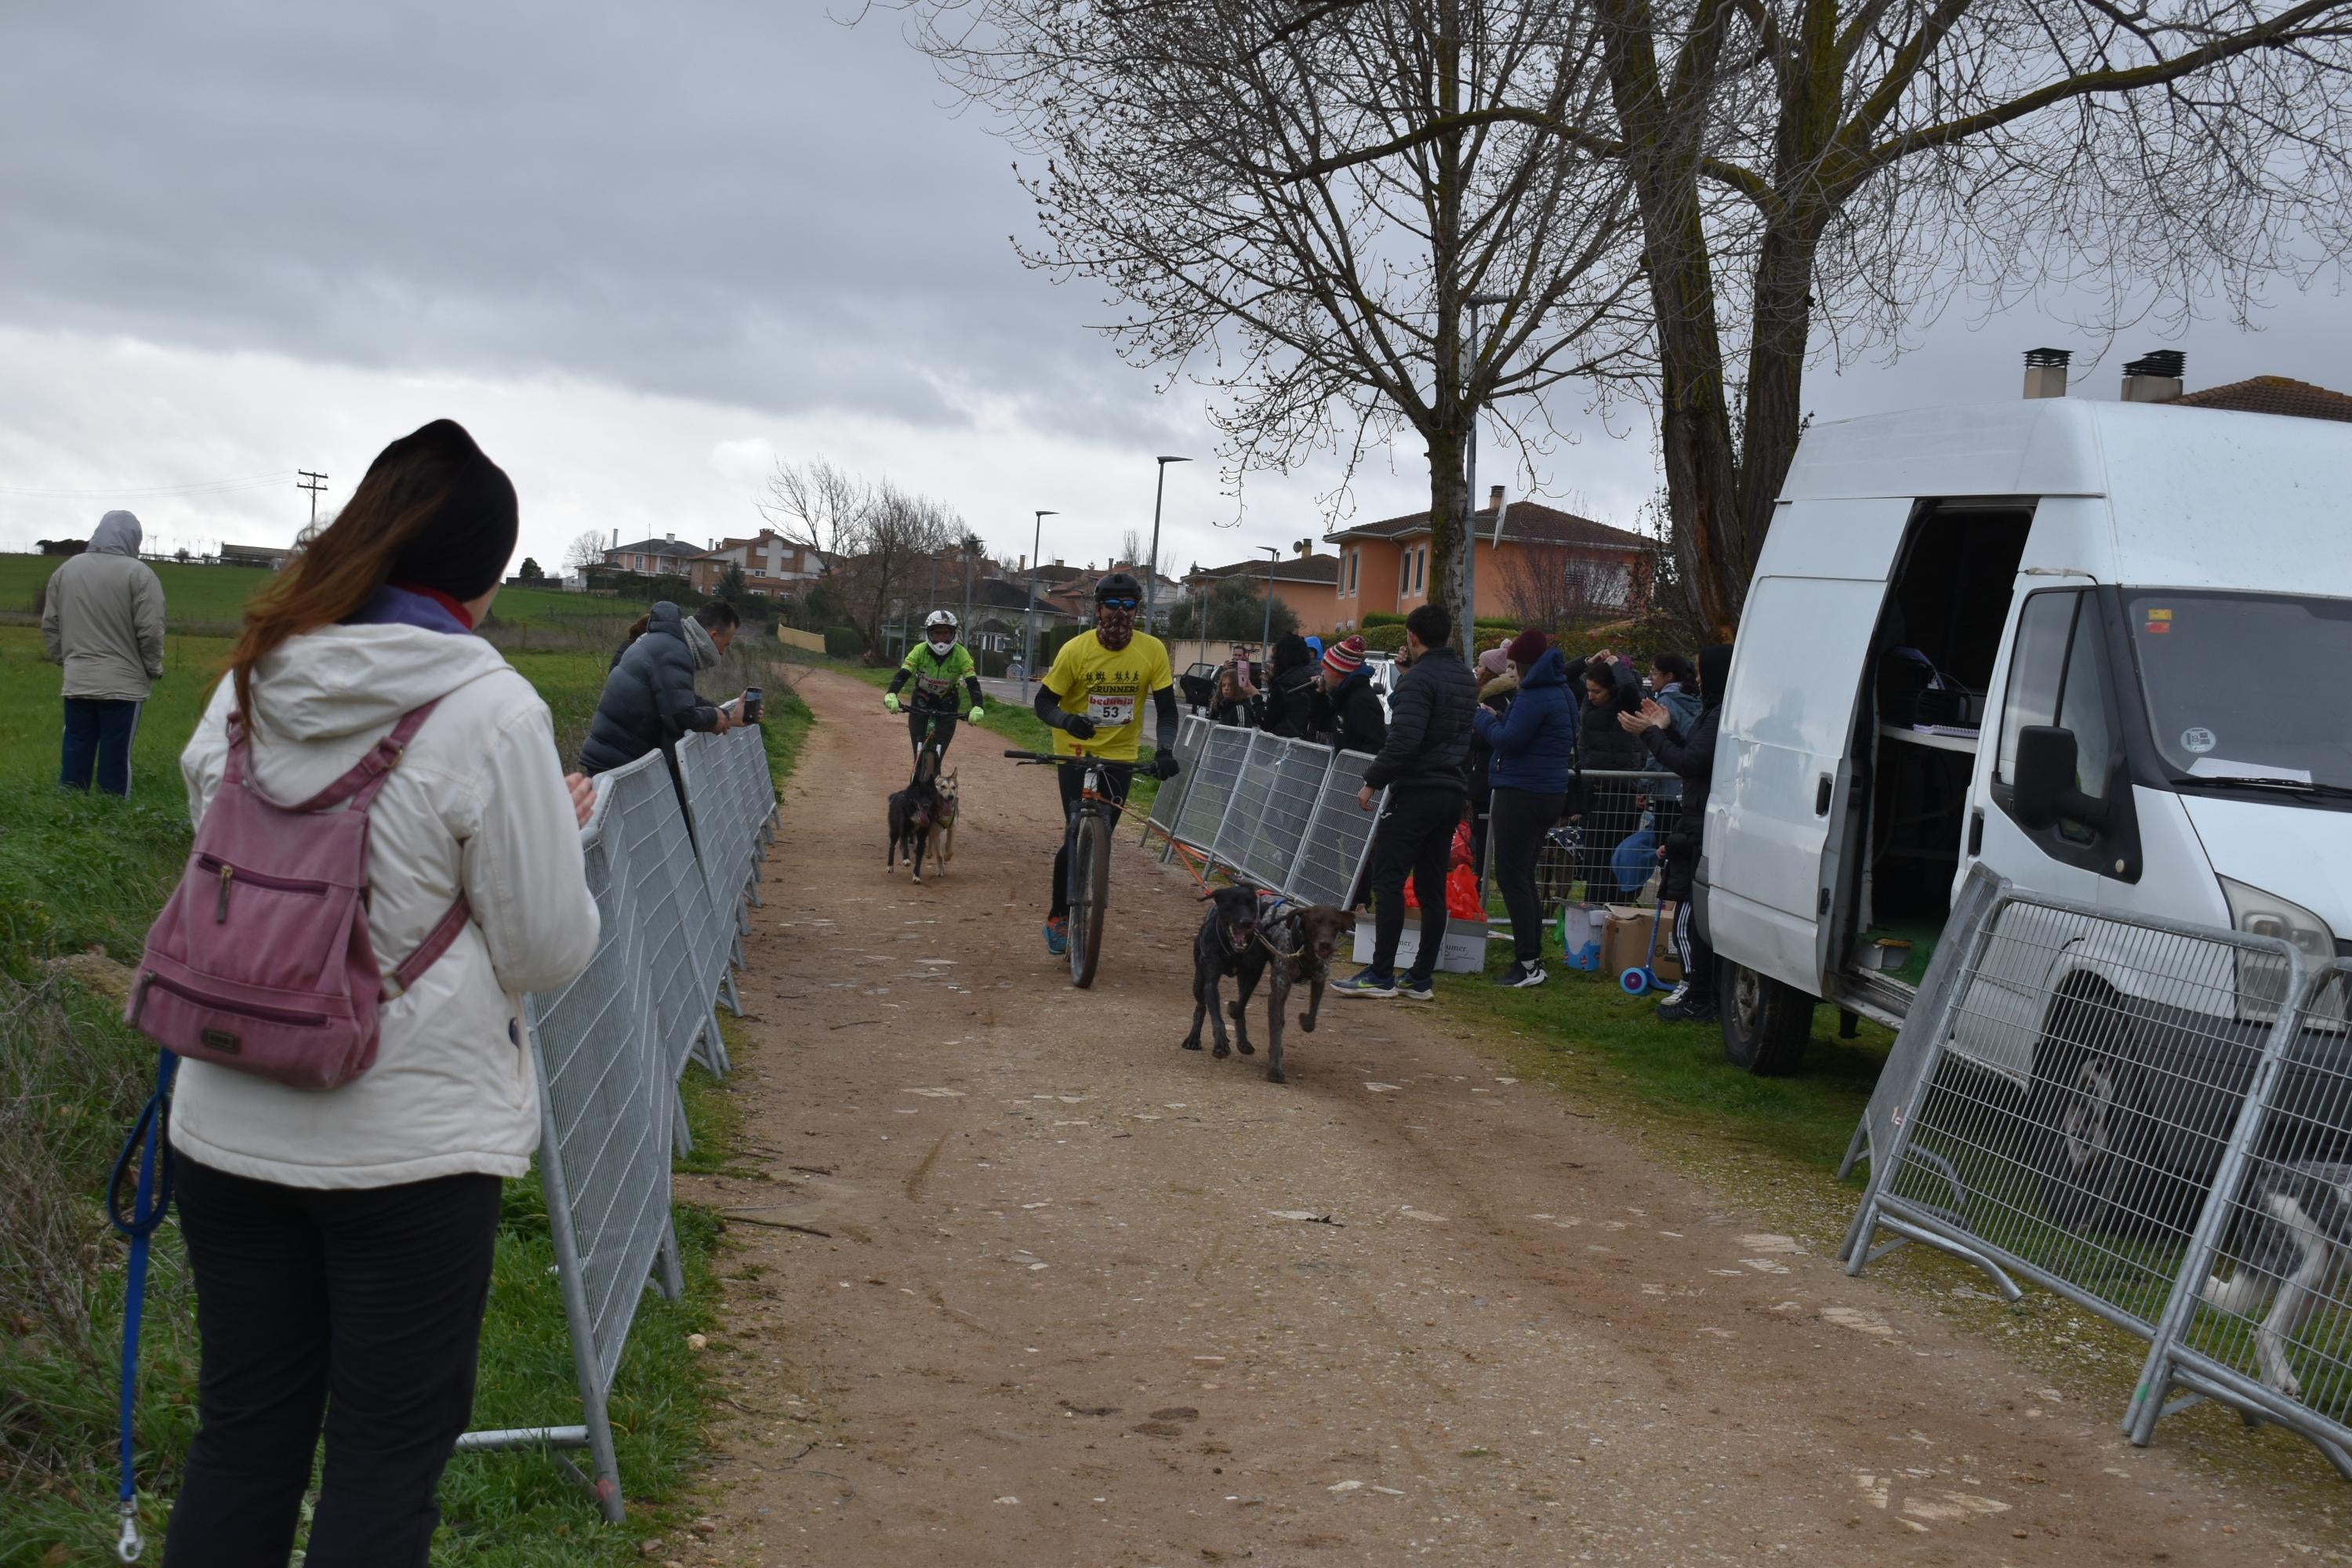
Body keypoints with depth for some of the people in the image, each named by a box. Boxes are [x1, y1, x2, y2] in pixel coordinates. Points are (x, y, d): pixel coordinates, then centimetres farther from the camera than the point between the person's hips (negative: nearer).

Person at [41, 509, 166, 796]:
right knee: (115, 759, -1)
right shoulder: (139, 573, -9)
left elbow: (49, 625, 12)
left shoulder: (65, 570, 8)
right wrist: (154, 668, 4)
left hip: (76, 682, 4)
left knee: (75, 755, 8)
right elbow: (150, 631, -11)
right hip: (123, 683, -4)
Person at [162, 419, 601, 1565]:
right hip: (412, 1143, -5)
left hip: (233, 1127, 5)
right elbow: (547, 953, -10)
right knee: (388, 1454, 8)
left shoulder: (245, 688, 1)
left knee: (242, 1434, 16)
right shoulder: (488, 711, -15)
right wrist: (560, 829, 9)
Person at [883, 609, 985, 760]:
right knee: (920, 755, -9)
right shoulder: (920, 650, -20)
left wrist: (977, 707, -45)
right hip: (921, 703, 0)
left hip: (946, 706, 0)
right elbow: (902, 674, -29)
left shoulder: (960, 654, -21)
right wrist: (891, 695, -48)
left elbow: (972, 682, -28)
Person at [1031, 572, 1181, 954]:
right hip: (1075, 754, -2)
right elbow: (1043, 703, -8)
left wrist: (1165, 751, -23)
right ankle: (1057, 915, 5)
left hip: (1120, 757, 2)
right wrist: (1067, 720, -30)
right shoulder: (1076, 650, -13)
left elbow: (1167, 710, -6)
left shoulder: (1152, 650, -9)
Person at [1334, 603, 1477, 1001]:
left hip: (1416, 792, -8)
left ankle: (1381, 975, -7)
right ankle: (1421, 978, 10)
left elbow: (1403, 741, -21)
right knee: (1432, 887, 9)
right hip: (1452, 792, 8)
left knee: (1388, 880, -5)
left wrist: (1373, 781, -13)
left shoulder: (1419, 678, -14)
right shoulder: (1466, 679, 14)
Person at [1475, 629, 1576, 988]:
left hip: (1524, 793, -11)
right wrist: (1498, 720, 12)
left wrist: (1484, 718, -5)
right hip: (1549, 792, 11)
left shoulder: (1535, 696, -17)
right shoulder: (1560, 692, 15)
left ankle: (1528, 963, -9)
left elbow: (1508, 740, -21)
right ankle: (1532, 956, 20)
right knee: (1523, 876, 17)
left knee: (1511, 876, -7)